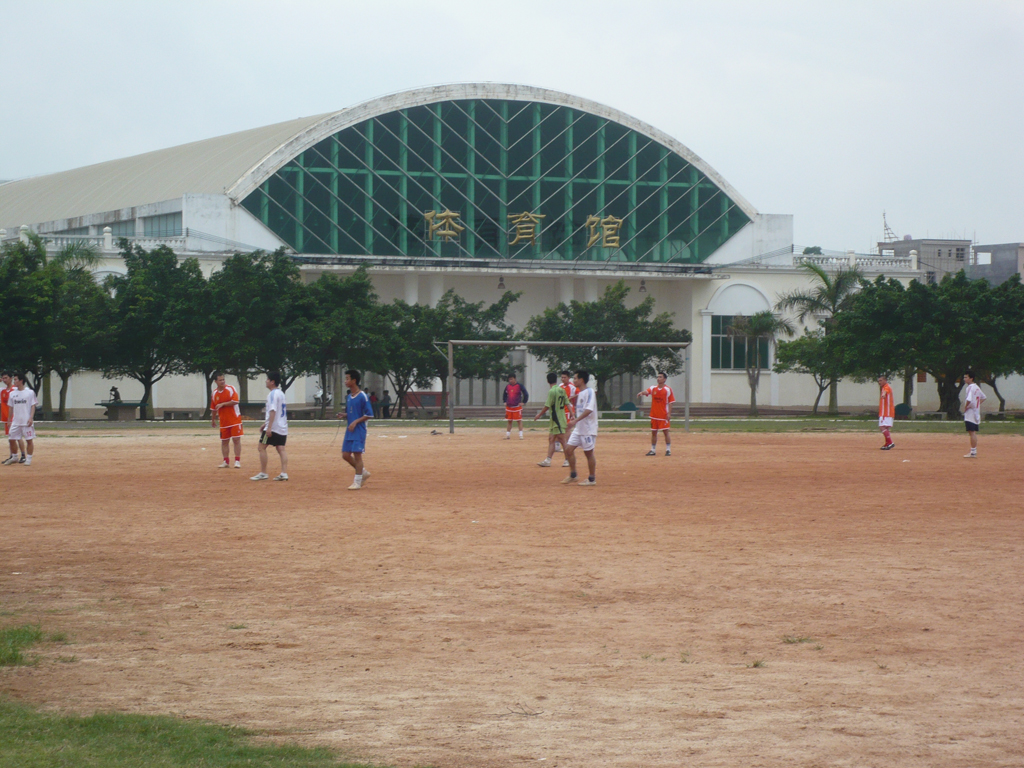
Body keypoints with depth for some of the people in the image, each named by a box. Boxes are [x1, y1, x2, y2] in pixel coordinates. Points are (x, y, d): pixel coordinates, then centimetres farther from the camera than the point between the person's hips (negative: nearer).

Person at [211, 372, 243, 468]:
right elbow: (213, 408, 16)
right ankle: (226, 462, 14)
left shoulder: (231, 389, -7)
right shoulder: (215, 393, 7)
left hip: (234, 419, -5)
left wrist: (223, 404, -20)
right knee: (224, 441, 7)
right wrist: (213, 420, 19)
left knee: (236, 439, -7)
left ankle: (237, 461, -5)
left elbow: (235, 401, -18)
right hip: (223, 422, 5)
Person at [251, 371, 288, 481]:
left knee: (262, 447, -1)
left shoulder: (272, 394, -12)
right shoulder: (281, 394, 18)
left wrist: (269, 427, -24)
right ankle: (284, 473, -4)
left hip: (273, 427, -9)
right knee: (281, 449, 4)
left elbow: (273, 411, -21)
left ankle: (263, 473, -2)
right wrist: (265, 424, 31)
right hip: (283, 428, 9)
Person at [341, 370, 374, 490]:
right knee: (345, 455, 7)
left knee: (357, 454, -7)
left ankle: (357, 482, 0)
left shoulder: (362, 396, -11)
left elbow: (369, 415, -12)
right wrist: (343, 415, 2)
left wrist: (356, 422, -19)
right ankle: (364, 472, 24)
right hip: (349, 430, 8)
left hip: (359, 430, -8)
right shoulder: (348, 397, 12)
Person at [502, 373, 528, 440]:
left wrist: (523, 402, -9)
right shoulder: (507, 386, 8)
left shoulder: (519, 386, -6)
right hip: (509, 407, 5)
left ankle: (521, 435, -1)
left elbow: (525, 394, -6)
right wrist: (505, 401, 15)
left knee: (519, 421, -3)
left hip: (517, 406, -5)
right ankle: (508, 435, 15)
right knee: (509, 421, 10)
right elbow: (504, 394, 25)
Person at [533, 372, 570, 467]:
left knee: (562, 440, -5)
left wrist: (539, 415, -3)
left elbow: (547, 406, -15)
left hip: (557, 419, -9)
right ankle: (548, 460, 13)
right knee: (551, 439, 11)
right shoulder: (562, 390, 8)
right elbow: (567, 403, 8)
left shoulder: (552, 391, -15)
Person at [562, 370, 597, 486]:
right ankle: (573, 475, 14)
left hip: (588, 428, -9)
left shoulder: (589, 392, -14)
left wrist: (576, 420, -31)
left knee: (588, 453, -1)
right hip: (578, 428, 9)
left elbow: (588, 409, -26)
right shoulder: (579, 393, 14)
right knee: (569, 449, 4)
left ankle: (592, 479, 9)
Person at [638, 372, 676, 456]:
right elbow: (646, 391, -12)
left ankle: (668, 450, 2)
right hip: (654, 415, 4)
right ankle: (653, 450, 15)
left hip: (664, 415, -4)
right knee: (653, 432, 8)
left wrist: (669, 413, -12)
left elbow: (670, 402, -3)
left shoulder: (668, 389, -2)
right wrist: (641, 393, -36)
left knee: (666, 432, -4)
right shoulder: (653, 388, 7)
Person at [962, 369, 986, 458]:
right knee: (974, 433, 14)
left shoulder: (969, 388, -15)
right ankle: (974, 452, 19)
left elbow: (969, 400, -29)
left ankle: (973, 453, -9)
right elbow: (984, 397, 26)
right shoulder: (977, 387, 13)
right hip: (977, 413, 10)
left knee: (972, 433, -8)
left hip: (970, 413, -10)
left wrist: (965, 408, -13)